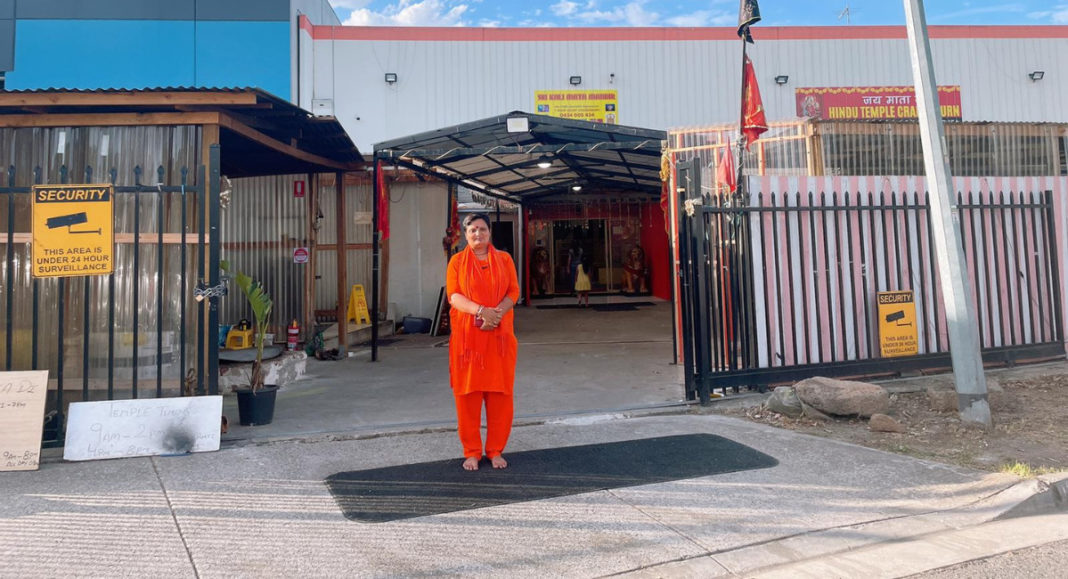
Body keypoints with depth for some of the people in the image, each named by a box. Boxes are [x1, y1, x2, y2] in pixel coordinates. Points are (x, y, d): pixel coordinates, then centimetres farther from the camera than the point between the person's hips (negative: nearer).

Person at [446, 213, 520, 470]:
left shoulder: (504, 259, 10)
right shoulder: (457, 261, 7)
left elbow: (514, 292, 2)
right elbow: (453, 295, -4)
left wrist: (495, 314, -16)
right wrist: (481, 311, -20)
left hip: (499, 334, 1)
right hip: (466, 334, -1)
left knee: (499, 393, 2)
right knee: (468, 393, 1)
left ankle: (496, 450, 15)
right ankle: (472, 452, 13)